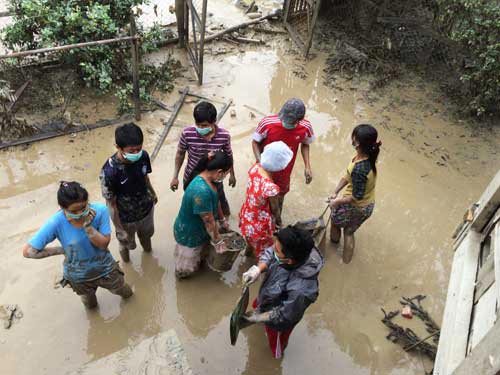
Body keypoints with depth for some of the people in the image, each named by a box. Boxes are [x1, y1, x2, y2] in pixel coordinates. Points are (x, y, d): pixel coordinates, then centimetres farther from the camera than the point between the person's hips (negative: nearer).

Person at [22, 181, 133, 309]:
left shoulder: (100, 210, -30)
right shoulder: (56, 223, -31)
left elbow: (103, 244, -26)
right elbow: (28, 251, -24)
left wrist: (87, 225, -40)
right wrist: (61, 250, -20)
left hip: (104, 268, 0)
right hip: (78, 276, 0)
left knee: (124, 292, 29)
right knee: (90, 304, 33)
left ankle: (124, 291, 66)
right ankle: (89, 297, 70)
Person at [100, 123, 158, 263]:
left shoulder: (143, 156, -21)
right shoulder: (110, 171, -36)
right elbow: (111, 204, -23)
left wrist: (153, 194, 17)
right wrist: (119, 229, -15)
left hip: (146, 208, 4)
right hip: (126, 218, -4)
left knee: (146, 234, 33)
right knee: (126, 242, 26)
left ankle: (148, 249, 66)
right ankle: (126, 262, 59)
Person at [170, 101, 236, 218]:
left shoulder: (224, 135, -24)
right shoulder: (187, 133, -26)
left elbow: (228, 155, -3)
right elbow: (180, 154, -7)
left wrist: (232, 174, 9)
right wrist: (175, 176, -3)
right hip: (191, 179, 0)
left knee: (219, 203, 25)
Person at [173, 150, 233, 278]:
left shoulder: (208, 179, -11)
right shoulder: (202, 191, -40)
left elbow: (216, 202, 8)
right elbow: (209, 221, -28)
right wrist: (218, 242, -14)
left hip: (198, 229, 8)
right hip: (189, 235, -8)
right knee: (187, 270, 18)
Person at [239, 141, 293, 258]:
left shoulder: (255, 167, -22)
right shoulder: (271, 188, -41)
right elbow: (275, 209, -21)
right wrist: (279, 220, 0)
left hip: (247, 214, 7)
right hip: (260, 223, -7)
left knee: (250, 236, 40)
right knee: (261, 247, 27)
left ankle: (249, 249, 70)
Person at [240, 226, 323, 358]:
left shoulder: (301, 289, -49)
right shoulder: (293, 251, -33)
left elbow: (284, 315, -31)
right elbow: (269, 253, -13)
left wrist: (256, 318, -25)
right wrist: (258, 269, -30)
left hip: (279, 322, -5)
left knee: (276, 339, 31)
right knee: (256, 305, 38)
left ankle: (278, 354, 66)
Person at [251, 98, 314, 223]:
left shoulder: (306, 128, -25)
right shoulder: (267, 123, -33)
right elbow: (255, 142, -16)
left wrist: (307, 167, -10)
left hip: (284, 170, 2)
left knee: (280, 195, 26)